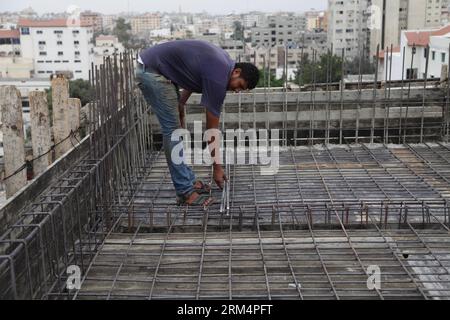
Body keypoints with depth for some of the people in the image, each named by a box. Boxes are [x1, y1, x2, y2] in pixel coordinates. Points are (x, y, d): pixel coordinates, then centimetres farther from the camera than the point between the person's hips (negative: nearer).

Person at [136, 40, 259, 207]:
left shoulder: (223, 62, 6)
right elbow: (211, 128, -14)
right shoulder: (218, 78, -20)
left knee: (176, 129, 12)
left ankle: (188, 180, 20)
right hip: (151, 72, -10)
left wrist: (180, 104, 16)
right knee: (173, 129, -7)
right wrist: (217, 167, -6)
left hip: (160, 70, 10)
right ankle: (185, 192, -1)